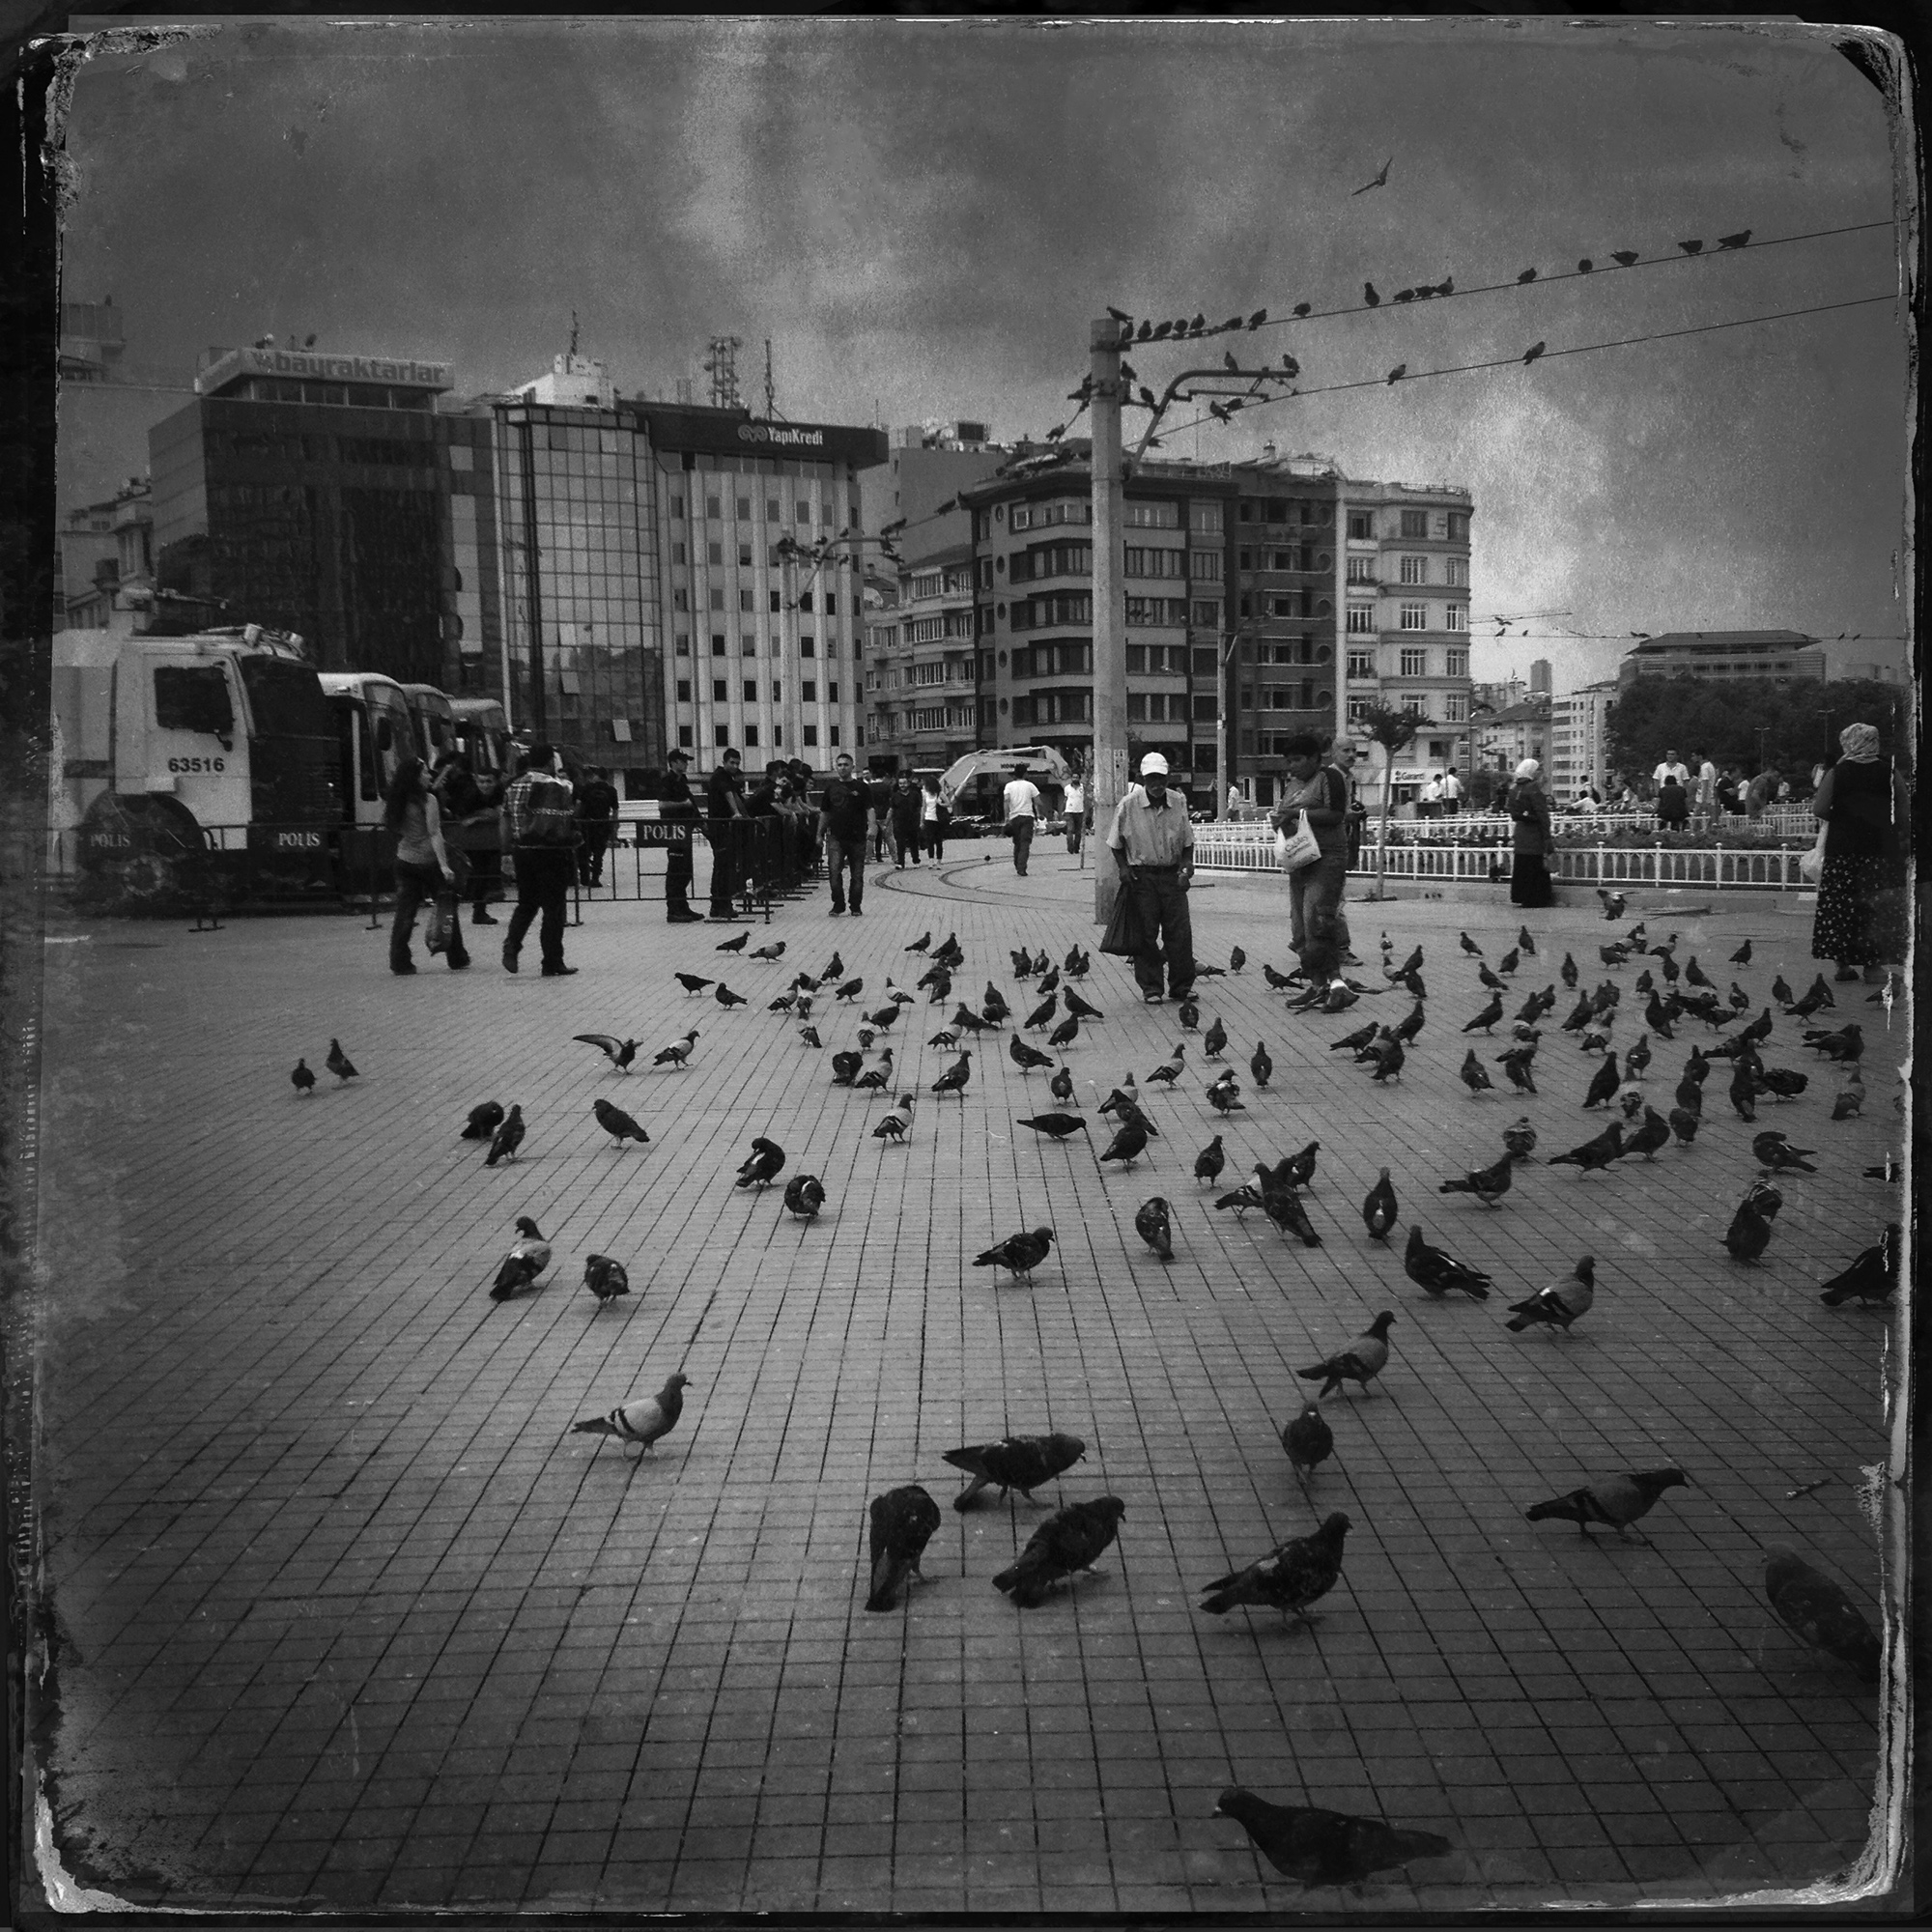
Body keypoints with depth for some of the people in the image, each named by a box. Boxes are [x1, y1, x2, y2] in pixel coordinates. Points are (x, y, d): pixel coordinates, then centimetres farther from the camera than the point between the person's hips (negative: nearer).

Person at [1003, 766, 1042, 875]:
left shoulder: (1009, 786, 5)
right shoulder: (1030, 785, 4)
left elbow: (1007, 801, -8)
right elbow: (1038, 802, 0)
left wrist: (1007, 818, -10)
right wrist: (1038, 815, 12)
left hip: (1014, 817, 2)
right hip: (1028, 816, -2)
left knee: (1017, 843, 16)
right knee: (1025, 844, -5)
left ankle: (1017, 866, 23)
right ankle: (1021, 869, -17)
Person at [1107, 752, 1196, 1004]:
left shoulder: (1178, 804, 2)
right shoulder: (1128, 805, -6)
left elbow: (1187, 843, 11)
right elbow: (1116, 845, 4)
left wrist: (1187, 865, -4)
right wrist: (1124, 868, -8)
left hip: (1172, 875, 2)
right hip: (1142, 876, -2)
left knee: (1180, 932, -1)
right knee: (1146, 935, 0)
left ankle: (1182, 986, 9)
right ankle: (1150, 988, 9)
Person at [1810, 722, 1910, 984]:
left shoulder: (1836, 773, -3)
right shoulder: (1889, 773, 0)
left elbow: (1818, 811, -8)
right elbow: (1906, 813, -2)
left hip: (1842, 846, 0)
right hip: (1881, 847, 0)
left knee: (1840, 904, 8)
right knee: (1878, 906, 6)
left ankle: (1844, 963, 8)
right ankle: (1873, 964, 4)